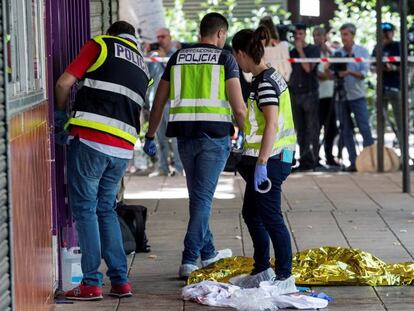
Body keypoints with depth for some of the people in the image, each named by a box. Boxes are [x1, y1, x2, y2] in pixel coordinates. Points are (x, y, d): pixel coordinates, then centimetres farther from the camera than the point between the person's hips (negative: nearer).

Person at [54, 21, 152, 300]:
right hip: (123, 147, 5)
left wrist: (62, 112, 18)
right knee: (106, 209, 17)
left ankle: (92, 282, -1)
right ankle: (121, 280, 13)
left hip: (91, 139, -5)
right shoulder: (143, 67, 23)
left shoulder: (101, 45, 6)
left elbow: (65, 83, 1)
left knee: (85, 209, 2)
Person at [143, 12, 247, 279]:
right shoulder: (225, 59, -2)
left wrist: (150, 137, 20)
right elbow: (238, 107, -10)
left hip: (185, 135, 4)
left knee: (198, 195, 18)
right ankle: (189, 261, -8)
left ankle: (208, 252, 31)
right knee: (203, 197, -2)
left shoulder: (178, 58, 10)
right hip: (214, 135, -4)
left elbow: (159, 102, 12)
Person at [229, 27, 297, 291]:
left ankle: (285, 277, 1)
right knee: (251, 213, 18)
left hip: (269, 159, -10)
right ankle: (262, 271, 27)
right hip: (272, 157, 10)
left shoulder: (264, 82, -17)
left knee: (270, 217, -5)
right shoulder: (271, 76, 13)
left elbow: (272, 124, -24)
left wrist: (261, 163, -25)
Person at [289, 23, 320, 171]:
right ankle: (304, 159, 5)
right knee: (300, 130, 3)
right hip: (295, 94, 5)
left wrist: (300, 50, -10)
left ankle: (313, 159, -4)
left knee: (312, 129, -5)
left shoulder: (313, 49, 1)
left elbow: (308, 67, -12)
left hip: (310, 93, -5)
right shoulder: (292, 52, 15)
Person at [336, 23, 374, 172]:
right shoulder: (337, 53, 7)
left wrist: (349, 72, -26)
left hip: (357, 96, -3)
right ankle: (353, 162, 7)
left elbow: (363, 74, -9)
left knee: (364, 128, -9)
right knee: (346, 131, 3)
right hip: (341, 96, 3)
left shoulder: (362, 52, 0)